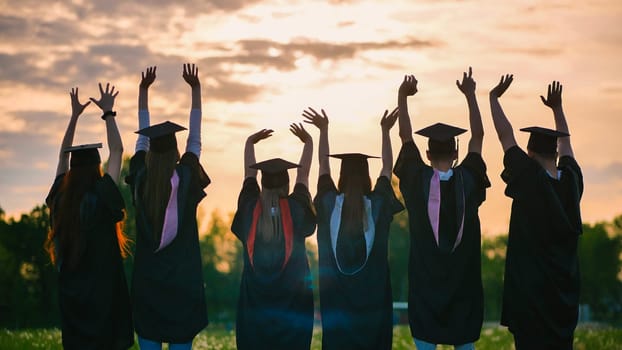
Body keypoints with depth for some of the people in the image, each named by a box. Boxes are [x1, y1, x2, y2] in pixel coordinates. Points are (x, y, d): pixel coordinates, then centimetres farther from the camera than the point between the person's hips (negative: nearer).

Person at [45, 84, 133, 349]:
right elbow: (117, 152, -10)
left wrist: (75, 115, 17)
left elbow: (63, 157, 13)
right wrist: (108, 113, -3)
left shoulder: (60, 198, -1)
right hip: (102, 288, -5)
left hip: (70, 289, 5)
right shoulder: (100, 198, -14)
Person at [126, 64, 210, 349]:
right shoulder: (186, 179, -7)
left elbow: (142, 138, 9)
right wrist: (195, 90, 8)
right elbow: (195, 140, 3)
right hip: (183, 279, -2)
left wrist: (143, 90, 17)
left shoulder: (140, 178, -3)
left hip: (146, 277, 2)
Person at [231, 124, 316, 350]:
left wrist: (250, 142, 27)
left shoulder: (250, 207, -2)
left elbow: (249, 174, 14)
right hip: (293, 296, -1)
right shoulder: (295, 208, -4)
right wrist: (308, 142, 25)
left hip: (255, 296, 1)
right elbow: (303, 175, 11)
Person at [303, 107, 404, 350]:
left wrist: (323, 129, 18)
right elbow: (388, 166, 9)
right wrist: (385, 130, 16)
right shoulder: (377, 204, -5)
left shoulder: (329, 202, -4)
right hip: (372, 292, 0)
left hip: (336, 294, 1)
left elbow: (323, 165, 10)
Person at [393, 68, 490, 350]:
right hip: (463, 281, 1)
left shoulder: (418, 180, -9)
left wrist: (402, 97, 5)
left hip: (425, 280, -1)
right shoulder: (468, 180, -6)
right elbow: (478, 136, 5)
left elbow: (406, 137, -1)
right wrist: (470, 95, 11)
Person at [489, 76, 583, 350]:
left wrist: (493, 97, 6)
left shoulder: (530, 178, -13)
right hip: (564, 288, 5)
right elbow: (565, 142, 19)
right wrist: (557, 107, 31)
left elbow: (505, 135, -5)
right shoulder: (571, 179, 0)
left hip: (529, 287, -5)